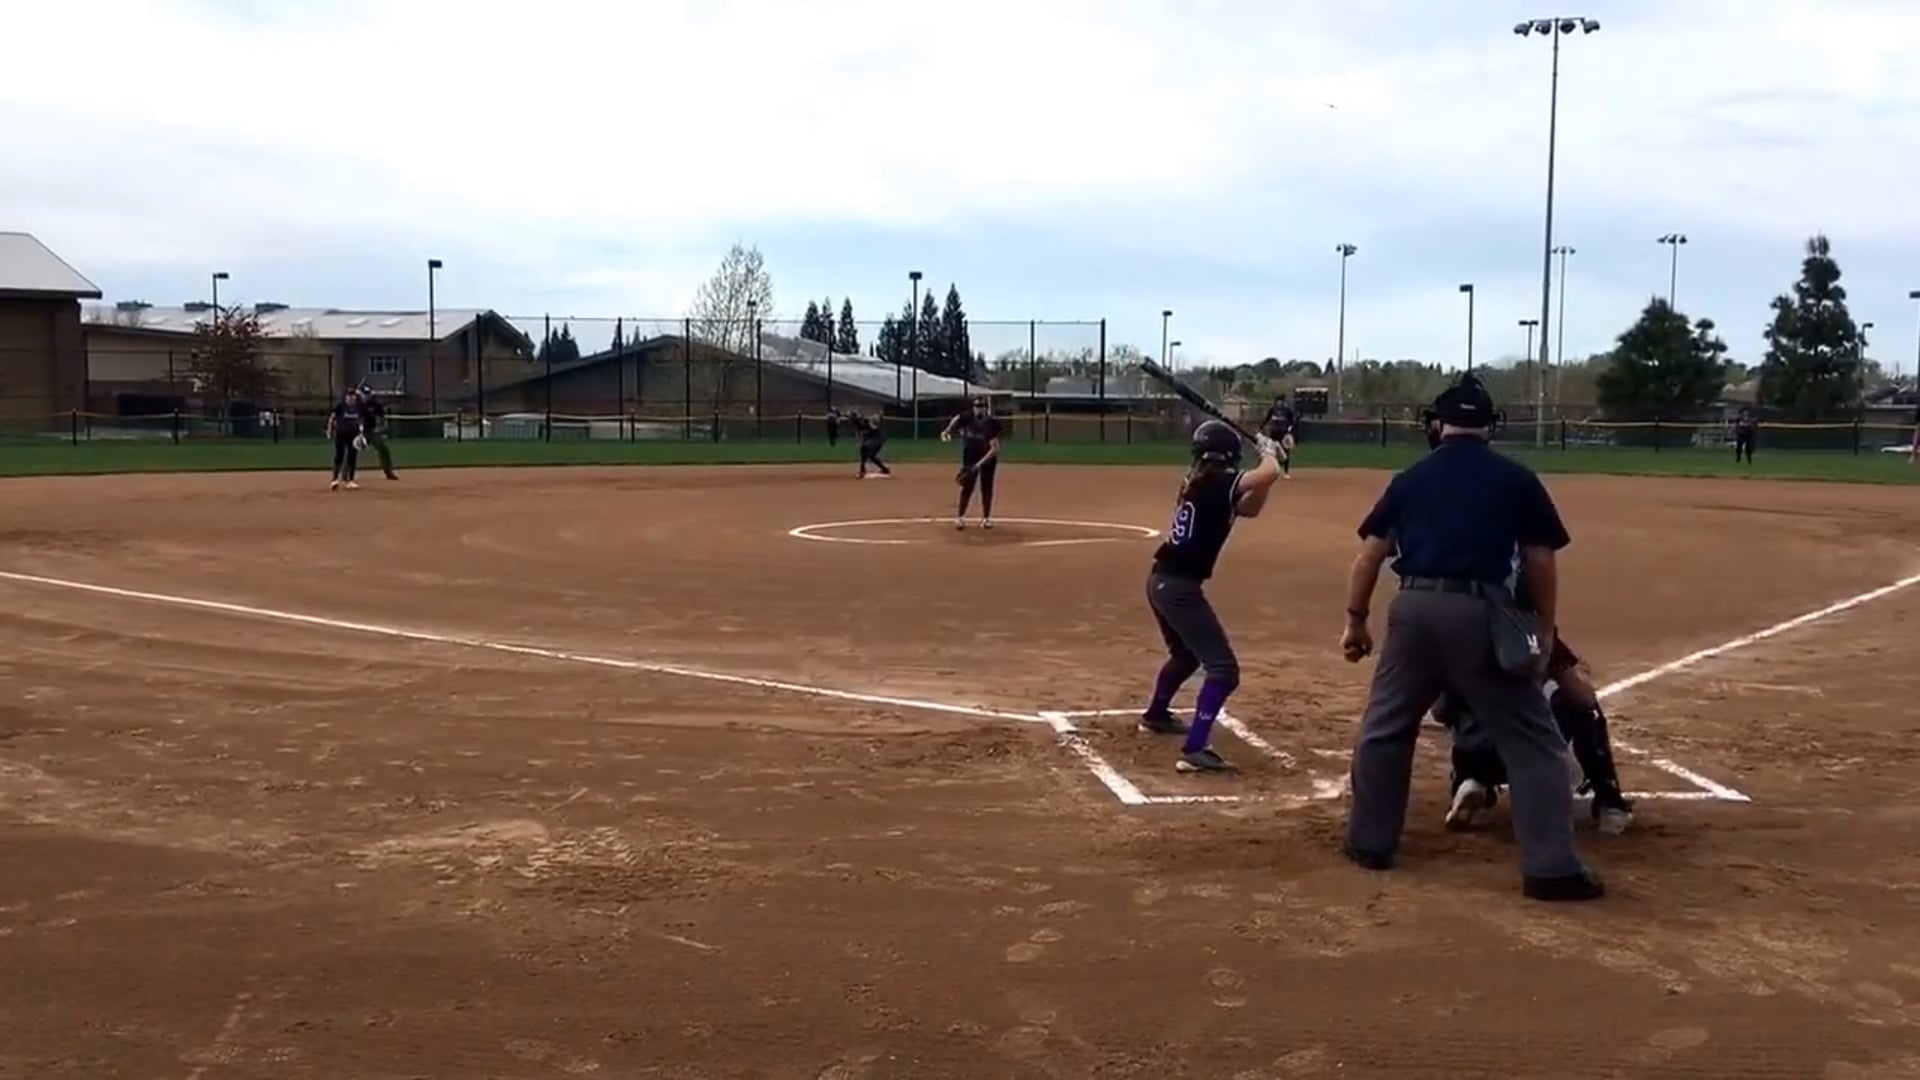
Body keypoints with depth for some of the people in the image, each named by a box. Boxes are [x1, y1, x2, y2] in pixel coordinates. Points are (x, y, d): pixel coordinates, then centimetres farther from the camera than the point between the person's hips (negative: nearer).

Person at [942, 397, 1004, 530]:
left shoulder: (991, 423, -26)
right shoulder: (966, 417, -17)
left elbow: (995, 448, -29)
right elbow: (956, 419, 10)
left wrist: (980, 464, -34)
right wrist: (947, 432, 0)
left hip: (987, 458, -1)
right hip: (970, 458, 1)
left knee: (986, 488, 2)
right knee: (967, 487, -2)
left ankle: (986, 518, 13)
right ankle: (959, 517, 5)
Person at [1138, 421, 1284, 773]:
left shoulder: (1199, 482, 10)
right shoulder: (1214, 482, -16)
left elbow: (1250, 507, 18)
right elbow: (1268, 475, -27)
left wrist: (1268, 460, 7)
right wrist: (1268, 451, -4)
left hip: (1162, 581, 10)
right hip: (1179, 586, -10)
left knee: (1186, 654, 33)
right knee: (1223, 669, -10)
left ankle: (1155, 714, 53)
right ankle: (1194, 750, -19)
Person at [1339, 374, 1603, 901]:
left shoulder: (1411, 478, 14)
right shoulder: (1517, 479, 8)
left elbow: (1370, 552, 10)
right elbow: (1541, 561, 5)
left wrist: (1355, 620, 16)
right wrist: (1545, 629, 15)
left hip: (1414, 609, 2)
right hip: (1480, 612, -2)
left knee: (1384, 727, 19)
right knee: (1532, 739, 5)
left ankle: (1369, 841, 26)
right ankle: (1552, 868, 0)